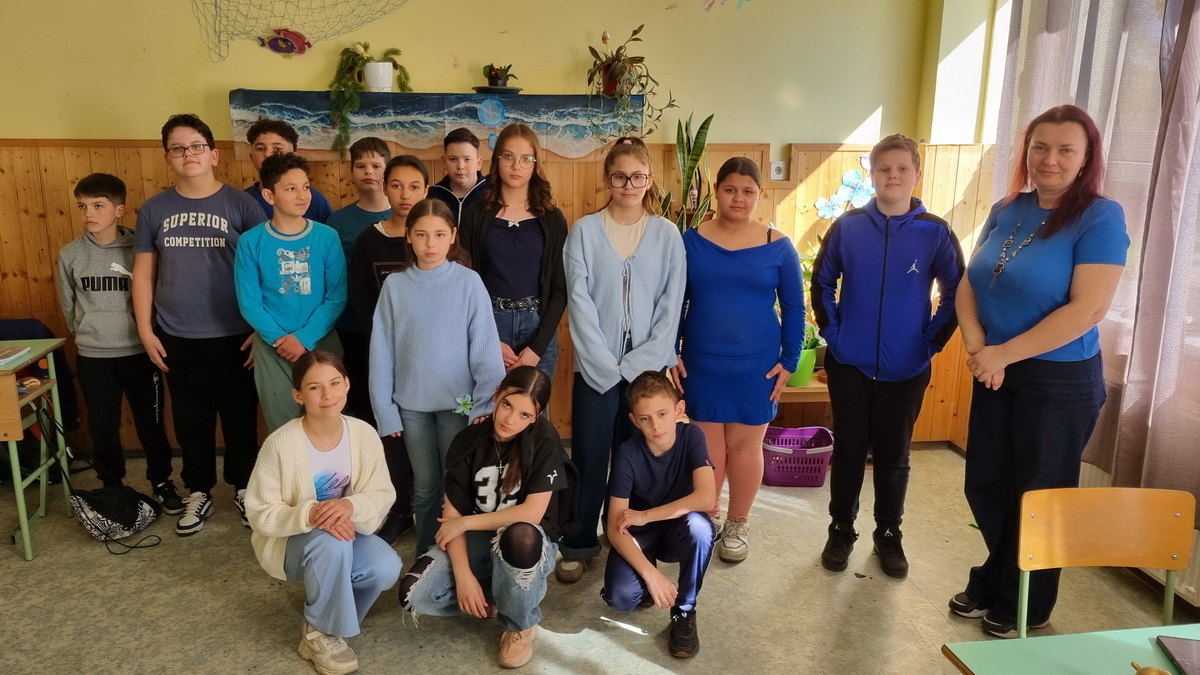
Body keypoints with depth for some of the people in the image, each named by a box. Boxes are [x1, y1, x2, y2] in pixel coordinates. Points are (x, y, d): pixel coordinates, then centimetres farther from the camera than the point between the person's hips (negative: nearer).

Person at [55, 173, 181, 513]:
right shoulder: (70, 254, -1)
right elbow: (68, 305, 11)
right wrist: (87, 334, 11)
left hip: (139, 352, -2)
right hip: (92, 357, 2)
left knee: (151, 423, 8)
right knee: (102, 428, 11)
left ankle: (162, 482, 25)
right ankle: (111, 488, 28)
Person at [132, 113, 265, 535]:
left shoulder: (241, 204, -5)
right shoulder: (154, 210, 4)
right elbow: (143, 273, 8)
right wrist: (145, 330, 3)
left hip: (233, 335, -2)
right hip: (177, 338, 3)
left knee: (240, 415, 9)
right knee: (191, 419, 12)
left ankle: (243, 487, 27)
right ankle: (198, 492, 29)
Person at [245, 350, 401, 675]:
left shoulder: (364, 434, -14)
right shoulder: (281, 444, -24)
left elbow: (383, 495, -9)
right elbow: (260, 514, -18)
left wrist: (351, 506, -32)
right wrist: (310, 514, -37)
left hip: (346, 531, 4)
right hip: (290, 540, -3)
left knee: (387, 569, -24)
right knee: (330, 545, -37)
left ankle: (330, 606, 10)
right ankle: (320, 633, -10)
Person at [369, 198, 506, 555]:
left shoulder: (469, 282, -8)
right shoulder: (394, 285, -2)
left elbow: (485, 346, -8)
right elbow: (382, 351, 0)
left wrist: (488, 402, -11)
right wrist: (384, 408, -1)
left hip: (458, 401, -2)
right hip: (411, 403, 2)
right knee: (425, 485, 15)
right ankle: (425, 557, 32)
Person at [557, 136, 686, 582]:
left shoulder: (667, 234, 4)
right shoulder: (584, 231, 1)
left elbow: (672, 304, 0)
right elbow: (580, 301, -5)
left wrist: (640, 362, -9)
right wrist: (606, 364, -12)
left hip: (648, 368, 1)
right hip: (596, 367, -1)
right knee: (589, 458, 4)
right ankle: (578, 545, 21)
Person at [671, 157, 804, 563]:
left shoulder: (778, 247, -3)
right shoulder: (691, 240, -2)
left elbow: (794, 308, 3)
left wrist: (789, 361, -1)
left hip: (756, 364, 0)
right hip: (702, 363, 1)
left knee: (745, 445, 8)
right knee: (707, 444, 9)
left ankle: (737, 525, 25)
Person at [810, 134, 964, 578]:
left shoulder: (935, 233, -4)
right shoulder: (848, 226, -2)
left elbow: (955, 293, 2)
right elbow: (822, 282, 7)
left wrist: (931, 341, -4)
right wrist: (832, 331, 0)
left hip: (906, 368, 0)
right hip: (849, 363, 0)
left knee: (893, 456, 11)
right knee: (848, 451, 11)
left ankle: (889, 534, 29)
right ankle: (841, 529, 27)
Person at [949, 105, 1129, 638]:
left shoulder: (1100, 218, -14)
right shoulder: (1006, 210, 4)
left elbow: (1088, 309, -22)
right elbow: (968, 284, 3)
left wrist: (1004, 353, -20)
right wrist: (977, 347, -14)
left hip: (1060, 381, -6)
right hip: (996, 373, 6)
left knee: (1038, 496, 10)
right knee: (986, 486, 16)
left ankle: (1024, 606, 31)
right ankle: (992, 584, 39)